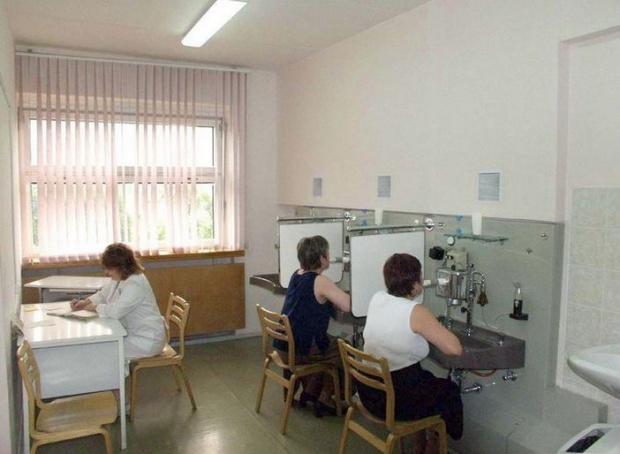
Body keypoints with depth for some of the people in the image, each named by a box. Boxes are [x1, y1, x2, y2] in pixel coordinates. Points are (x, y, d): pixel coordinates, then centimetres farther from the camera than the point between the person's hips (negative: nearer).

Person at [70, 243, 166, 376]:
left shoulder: (135, 284, -26)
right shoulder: (119, 279, 5)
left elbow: (115, 311, -32)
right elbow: (102, 295, 18)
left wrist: (94, 307, -15)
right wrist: (84, 302, 0)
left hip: (147, 340, -9)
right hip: (133, 332, 9)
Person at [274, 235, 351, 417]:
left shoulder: (297, 275, 8)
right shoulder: (320, 281, -17)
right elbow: (350, 306, -22)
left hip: (283, 346, 8)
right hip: (300, 350, -8)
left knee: (331, 344, 30)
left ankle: (309, 392, 31)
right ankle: (324, 400, 21)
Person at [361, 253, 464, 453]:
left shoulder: (377, 299, -1)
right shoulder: (416, 312, -22)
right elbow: (455, 349, -20)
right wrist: (432, 328, -4)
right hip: (398, 400, -6)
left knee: (429, 380, 33)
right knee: (449, 390, 24)